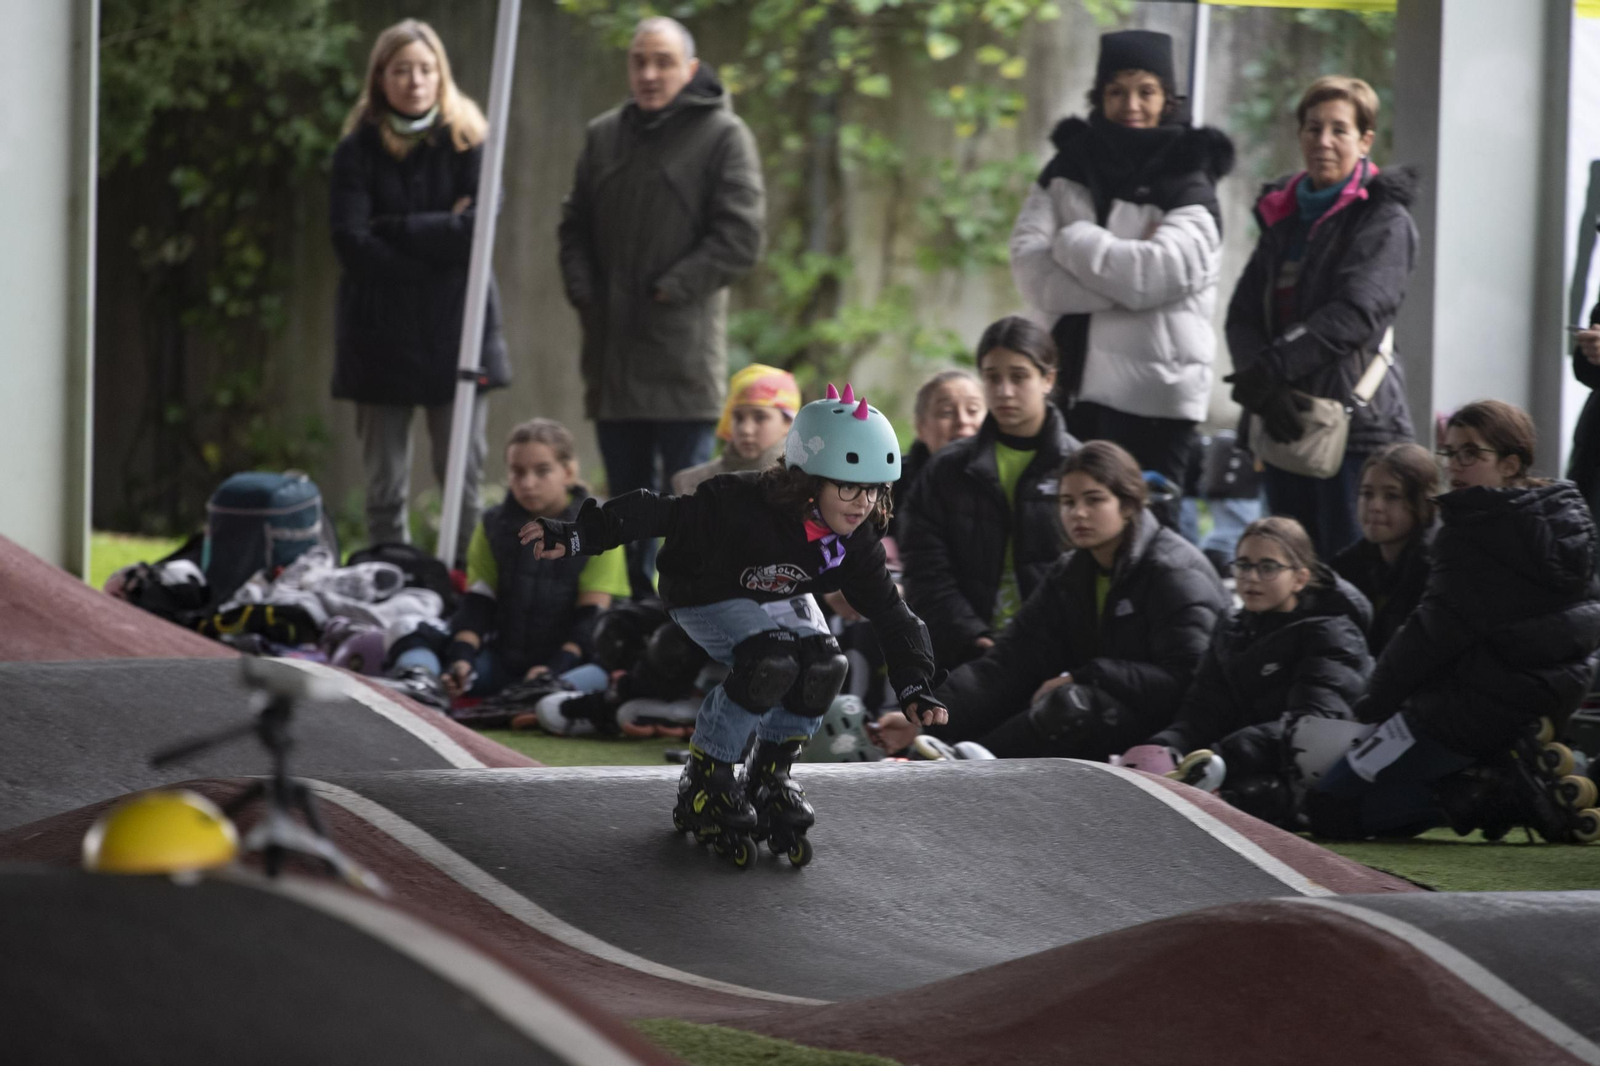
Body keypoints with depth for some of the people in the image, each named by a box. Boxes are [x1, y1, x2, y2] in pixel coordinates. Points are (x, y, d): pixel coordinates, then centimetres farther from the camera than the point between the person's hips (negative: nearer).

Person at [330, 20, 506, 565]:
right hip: (379, 332, 1)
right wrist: (438, 234, -11)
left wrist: (391, 229, -10)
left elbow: (479, 228, -10)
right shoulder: (358, 150, 5)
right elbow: (351, 243, -8)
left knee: (463, 478, -4)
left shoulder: (466, 142, 4)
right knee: (385, 486, 2)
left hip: (456, 332, -1)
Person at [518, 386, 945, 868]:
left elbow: (890, 611, -10)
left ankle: (771, 774, 2)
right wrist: (575, 537, -42)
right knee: (770, 664, -32)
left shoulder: (857, 541, -18)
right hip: (707, 594, -6)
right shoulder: (745, 507, -37)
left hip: (780, 598, 6)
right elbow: (663, 514, -35)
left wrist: (915, 688, -18)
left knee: (823, 665, -22)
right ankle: (703, 783, -15)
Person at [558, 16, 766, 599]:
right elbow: (575, 227, 20)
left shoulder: (723, 136, -4)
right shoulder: (604, 135, 14)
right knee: (626, 494, 11)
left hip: (684, 352, -6)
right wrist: (584, 293, 3)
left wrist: (667, 291, -12)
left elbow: (740, 238, -9)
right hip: (613, 350, 6)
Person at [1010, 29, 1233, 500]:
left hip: (1155, 394, -4)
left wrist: (1072, 241, -8)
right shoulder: (1067, 170, 9)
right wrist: (1123, 265, -14)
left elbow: (1158, 272, -19)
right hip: (1073, 385, 4)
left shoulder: (1189, 186, -2)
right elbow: (1031, 271, -3)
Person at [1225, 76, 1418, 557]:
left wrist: (1268, 370, -18)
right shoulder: (1283, 215, 17)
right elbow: (1243, 313, 7)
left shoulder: (1385, 220, -2)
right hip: (1283, 426, 7)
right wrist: (1261, 389, -11)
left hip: (1358, 426, -7)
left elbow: (1355, 314, -16)